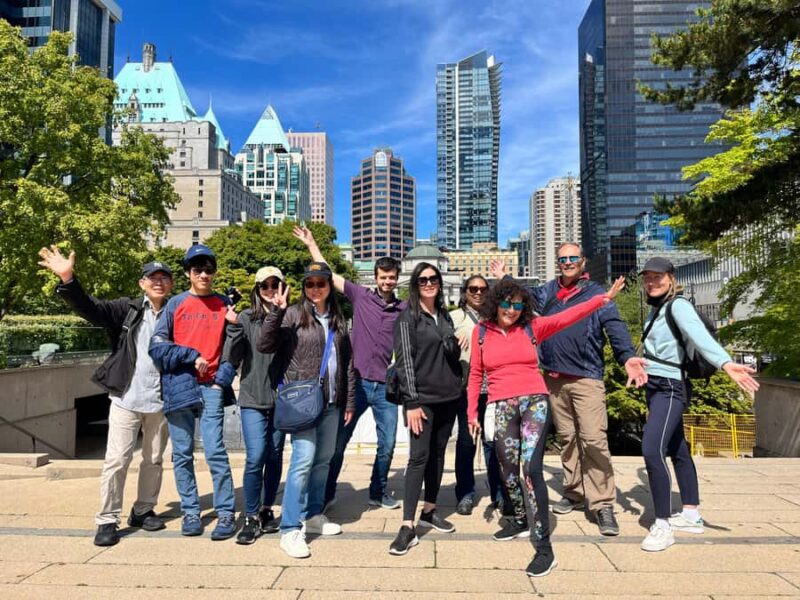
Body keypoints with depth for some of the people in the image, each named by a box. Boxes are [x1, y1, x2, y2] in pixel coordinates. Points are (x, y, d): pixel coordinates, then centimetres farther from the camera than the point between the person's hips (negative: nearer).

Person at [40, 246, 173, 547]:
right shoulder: (126, 309, 0)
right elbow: (90, 308, -13)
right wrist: (68, 279, -27)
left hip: (160, 401, 1)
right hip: (126, 399, -1)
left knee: (154, 460, 14)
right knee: (116, 460, 1)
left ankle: (143, 510, 31)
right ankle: (107, 520, 14)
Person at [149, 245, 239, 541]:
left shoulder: (224, 304, 7)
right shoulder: (175, 304, 7)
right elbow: (157, 345, 1)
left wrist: (222, 378, -6)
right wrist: (191, 356, -8)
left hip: (210, 387, -1)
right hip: (179, 386, 1)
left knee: (215, 452, -6)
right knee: (182, 455, 6)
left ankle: (226, 513, 5)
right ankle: (190, 511, 19)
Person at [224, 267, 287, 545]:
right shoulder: (247, 318, 0)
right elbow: (232, 359, -2)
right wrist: (233, 327, -16)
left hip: (280, 399, 1)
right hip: (252, 399, -1)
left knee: (274, 456, 12)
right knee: (255, 457, -6)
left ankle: (267, 510, 29)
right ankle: (251, 517, 10)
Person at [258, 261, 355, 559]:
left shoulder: (338, 320, 11)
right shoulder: (293, 314, -3)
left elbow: (347, 363, 14)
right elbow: (264, 346, -14)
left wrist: (350, 401, 12)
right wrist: (277, 310, -23)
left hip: (331, 402, 5)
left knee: (323, 460, 12)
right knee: (304, 459, -11)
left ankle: (313, 515, 29)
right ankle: (290, 530, 0)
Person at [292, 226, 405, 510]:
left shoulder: (405, 309, 4)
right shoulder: (361, 296, 0)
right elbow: (329, 274, 4)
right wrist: (311, 244, 7)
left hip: (385, 387, 2)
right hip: (357, 382, -1)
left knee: (387, 444, 9)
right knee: (338, 441, 5)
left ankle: (378, 492, 29)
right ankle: (326, 494, 21)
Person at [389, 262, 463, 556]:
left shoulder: (445, 315, 12)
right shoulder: (407, 317, -5)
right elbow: (404, 360, -11)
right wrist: (412, 402, -17)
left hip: (448, 397, 6)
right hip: (422, 398, -6)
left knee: (438, 453, 12)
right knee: (419, 457, -8)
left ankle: (429, 511, 25)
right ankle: (408, 526, -5)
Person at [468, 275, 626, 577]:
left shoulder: (532, 327, 3)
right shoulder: (481, 331, 5)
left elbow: (567, 316, -8)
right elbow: (475, 374, 8)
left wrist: (604, 297, -19)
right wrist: (472, 412, 6)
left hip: (534, 402, -2)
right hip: (501, 407, 2)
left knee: (531, 469, -14)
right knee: (508, 471, 12)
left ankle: (544, 548, -8)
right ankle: (520, 521, 40)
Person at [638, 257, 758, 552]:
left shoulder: (678, 305, -16)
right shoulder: (656, 309, 12)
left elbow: (699, 335, -33)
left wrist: (725, 363, -46)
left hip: (671, 388, -9)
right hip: (655, 387, 9)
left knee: (652, 449, -20)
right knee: (677, 450, 16)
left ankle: (663, 525, -12)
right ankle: (692, 515, 29)